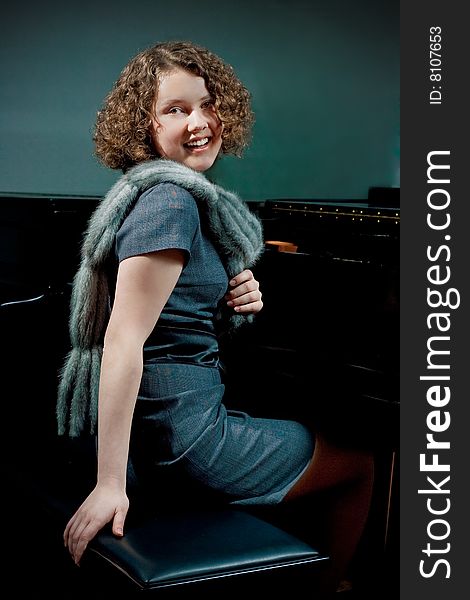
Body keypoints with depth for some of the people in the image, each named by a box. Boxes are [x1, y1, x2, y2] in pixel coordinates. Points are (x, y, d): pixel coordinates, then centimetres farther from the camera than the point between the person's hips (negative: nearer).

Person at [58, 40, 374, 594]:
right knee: (359, 466, 12)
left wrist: (237, 300, -3)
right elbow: (123, 341, -29)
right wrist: (110, 485, -31)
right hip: (181, 431, -10)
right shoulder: (170, 201, -22)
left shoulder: (169, 191, 9)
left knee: (317, 436, 32)